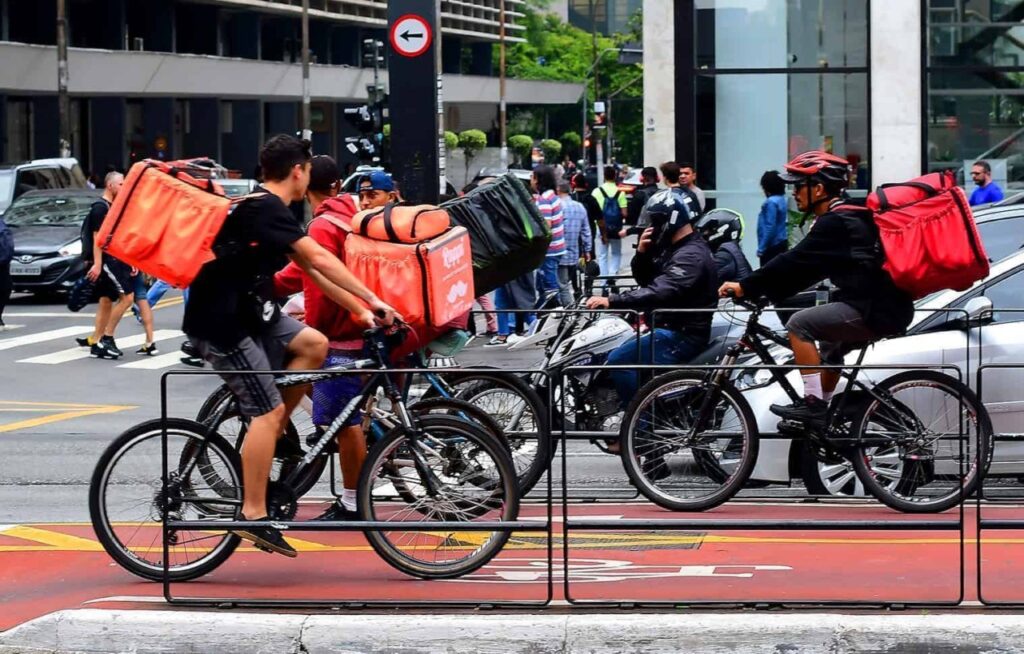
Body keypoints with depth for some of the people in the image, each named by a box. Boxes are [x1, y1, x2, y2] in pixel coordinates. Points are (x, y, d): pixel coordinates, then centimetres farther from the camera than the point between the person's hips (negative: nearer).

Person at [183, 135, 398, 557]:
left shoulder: (267, 210, 15)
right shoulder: (267, 209, -17)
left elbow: (311, 271, 15)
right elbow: (320, 261, -23)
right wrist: (374, 301, -19)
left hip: (245, 312, 10)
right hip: (220, 323, -10)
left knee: (314, 345, 2)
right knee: (268, 410, -11)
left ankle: (270, 439, 7)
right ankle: (254, 516, -9)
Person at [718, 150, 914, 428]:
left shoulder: (834, 223, -13)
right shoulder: (846, 218, 19)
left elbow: (795, 261, -18)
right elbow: (804, 268, 21)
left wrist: (747, 287, -14)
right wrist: (764, 293, 16)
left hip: (873, 310, -11)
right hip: (885, 307, 11)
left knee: (799, 324, -15)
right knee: (830, 348, 30)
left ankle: (813, 404, -15)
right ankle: (820, 417, 35)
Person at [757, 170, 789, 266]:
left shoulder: (771, 202, -18)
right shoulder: (782, 200, 10)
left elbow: (770, 227, -20)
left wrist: (761, 248, -16)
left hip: (772, 245, -9)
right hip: (781, 243, 9)